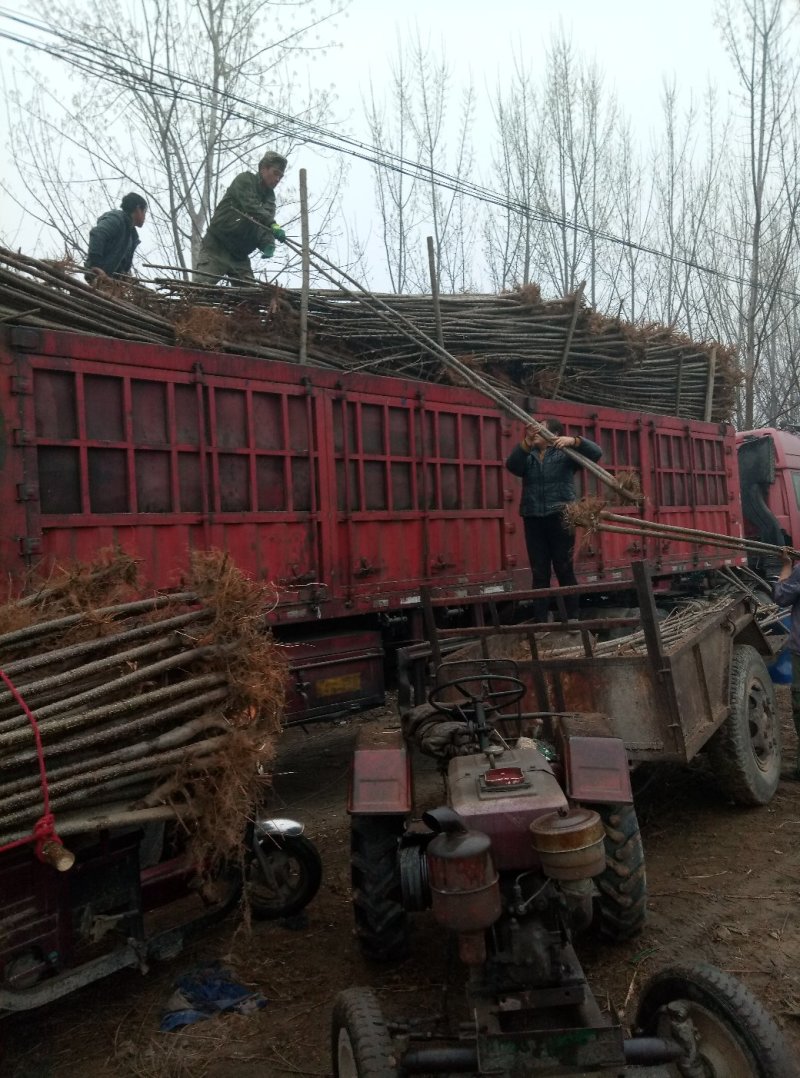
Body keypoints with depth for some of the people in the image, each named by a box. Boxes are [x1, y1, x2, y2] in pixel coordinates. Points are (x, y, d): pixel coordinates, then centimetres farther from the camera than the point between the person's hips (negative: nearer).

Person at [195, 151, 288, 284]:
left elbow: (265, 227, 0)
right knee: (201, 288, -16)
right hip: (216, 248, -6)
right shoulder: (245, 180, -3)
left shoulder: (269, 196, 13)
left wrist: (268, 244, -22)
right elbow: (251, 207, -23)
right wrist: (272, 225, -37)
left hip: (240, 255, 6)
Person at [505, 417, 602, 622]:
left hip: (560, 518, -3)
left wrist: (573, 441, -21)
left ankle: (573, 618, 8)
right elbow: (511, 465, -7)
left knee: (564, 570, 1)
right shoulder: (528, 457, 13)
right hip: (533, 519, 3)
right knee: (539, 573, 3)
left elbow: (596, 452, -5)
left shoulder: (565, 453, 4)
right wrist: (526, 443, -20)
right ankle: (540, 621, 5)